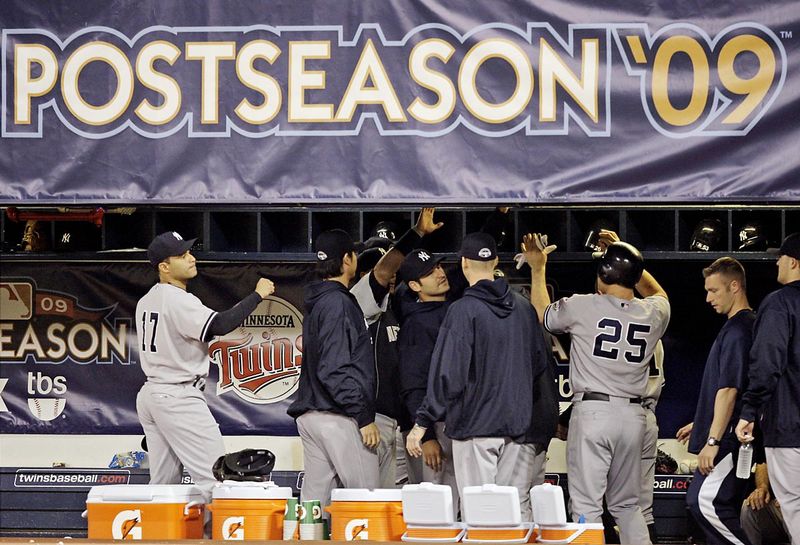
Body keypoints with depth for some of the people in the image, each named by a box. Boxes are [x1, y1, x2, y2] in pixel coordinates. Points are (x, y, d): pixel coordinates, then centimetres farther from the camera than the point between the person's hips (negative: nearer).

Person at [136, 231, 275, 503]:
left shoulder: (146, 301, 15)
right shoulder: (177, 299, -15)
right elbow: (219, 326, -28)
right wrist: (257, 295, -22)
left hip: (149, 395, 10)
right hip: (179, 397, -10)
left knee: (163, 483, 11)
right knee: (214, 476, -11)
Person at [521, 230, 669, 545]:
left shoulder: (582, 307, -6)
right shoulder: (654, 313, 4)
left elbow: (541, 313, 14)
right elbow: (657, 292, 31)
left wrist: (538, 268, 25)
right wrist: (625, 253, 31)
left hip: (591, 410, -4)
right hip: (632, 415, 4)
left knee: (586, 506, -5)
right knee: (627, 506, 15)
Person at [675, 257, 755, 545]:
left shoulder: (738, 330, -14)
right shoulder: (741, 327, 18)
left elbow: (729, 390, -20)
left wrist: (713, 440, -22)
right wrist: (700, 425, 27)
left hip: (730, 436, -10)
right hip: (731, 436, 10)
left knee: (705, 501, -16)